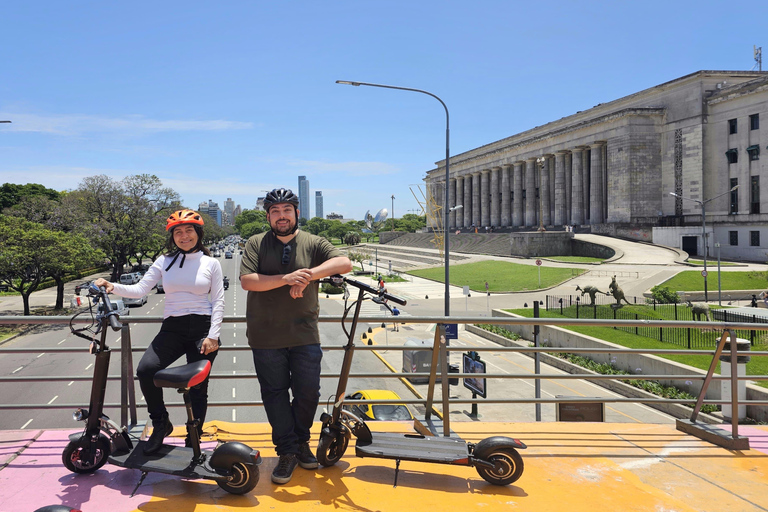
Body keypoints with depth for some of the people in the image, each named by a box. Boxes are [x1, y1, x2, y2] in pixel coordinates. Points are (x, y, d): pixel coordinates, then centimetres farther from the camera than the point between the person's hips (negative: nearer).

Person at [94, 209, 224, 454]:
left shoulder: (211, 263, 4)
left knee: (198, 387, 2)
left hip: (202, 328, -2)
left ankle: (193, 441, 19)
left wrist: (212, 336, -9)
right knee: (146, 369, -21)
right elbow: (140, 289, 0)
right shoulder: (165, 261, 9)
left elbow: (218, 302, 1)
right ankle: (161, 423, 1)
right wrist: (113, 287, -18)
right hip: (172, 328, 2)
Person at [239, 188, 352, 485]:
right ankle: (287, 452, 16)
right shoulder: (256, 244, 5)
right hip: (266, 337, 0)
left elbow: (344, 263, -11)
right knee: (275, 395, 5)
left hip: (305, 335, 1)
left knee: (308, 393, 5)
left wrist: (307, 275, -23)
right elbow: (247, 281, -9)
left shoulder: (313, 243, 5)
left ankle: (301, 441, 27)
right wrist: (286, 278, -21)